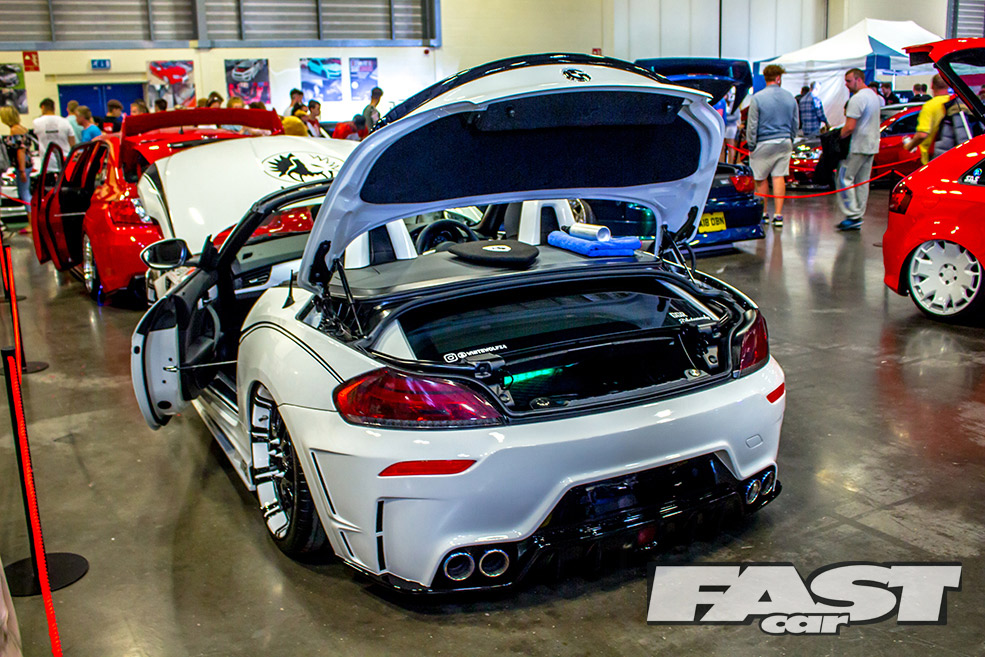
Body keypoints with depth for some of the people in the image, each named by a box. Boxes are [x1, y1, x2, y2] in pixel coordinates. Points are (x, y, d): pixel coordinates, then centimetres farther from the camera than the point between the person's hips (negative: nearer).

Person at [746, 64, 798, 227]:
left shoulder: (757, 98, -9)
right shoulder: (790, 97, 4)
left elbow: (752, 125, -8)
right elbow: (795, 123, 12)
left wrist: (751, 146, 0)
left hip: (764, 144, -4)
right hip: (785, 142, 4)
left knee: (761, 180, 7)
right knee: (779, 177, 5)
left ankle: (763, 213, 14)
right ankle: (778, 215, 2)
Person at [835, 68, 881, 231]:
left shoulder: (857, 98, -16)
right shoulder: (873, 95, 16)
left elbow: (850, 127, -22)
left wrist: (839, 137, -9)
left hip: (858, 146, -10)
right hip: (871, 145, 10)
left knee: (845, 178, -5)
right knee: (862, 181, 9)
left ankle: (853, 215, -9)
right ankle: (858, 218, 11)